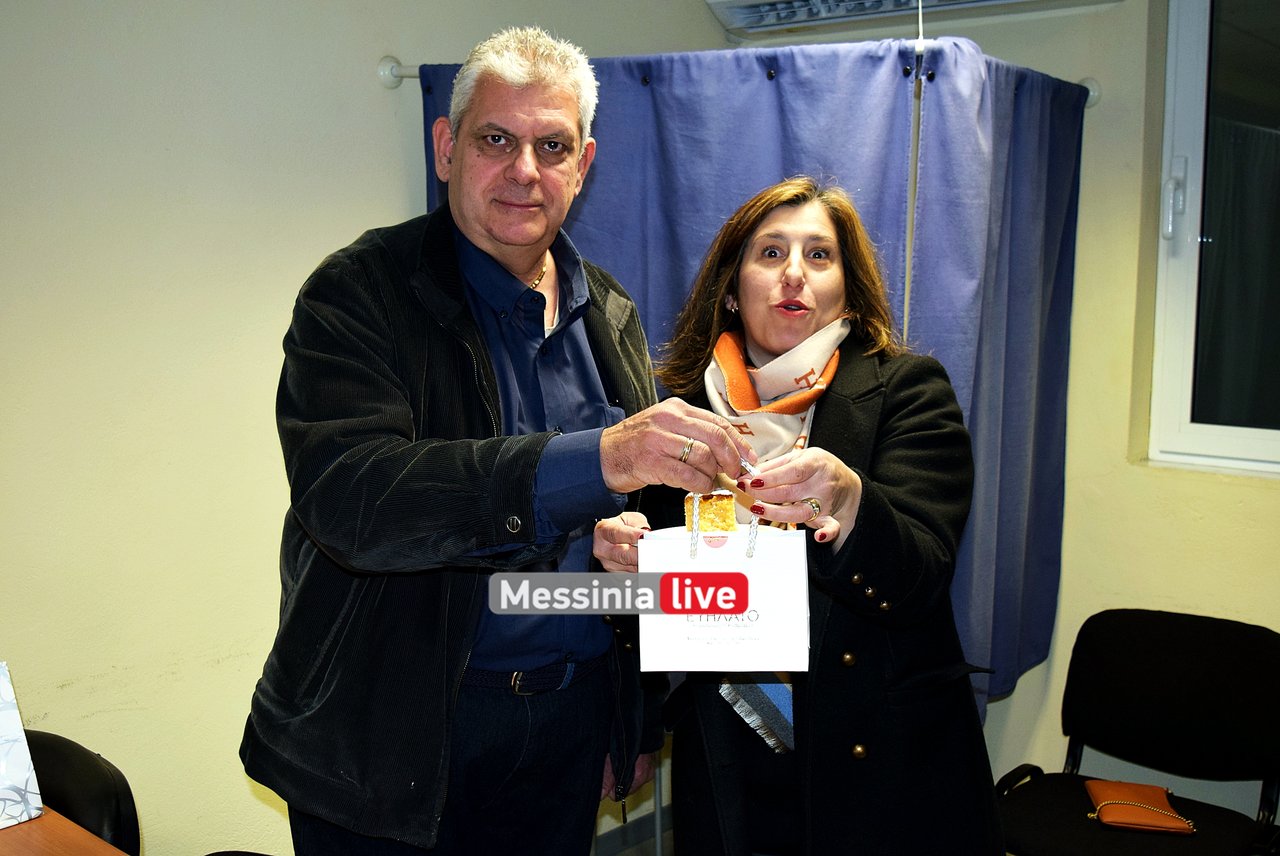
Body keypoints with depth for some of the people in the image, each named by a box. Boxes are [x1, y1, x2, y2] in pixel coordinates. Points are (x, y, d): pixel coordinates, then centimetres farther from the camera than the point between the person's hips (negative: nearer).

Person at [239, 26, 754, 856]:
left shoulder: (611, 314, 6)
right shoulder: (359, 293, -11)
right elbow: (347, 494, -28)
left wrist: (641, 724, 13)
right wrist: (596, 459, -38)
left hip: (571, 720, 5)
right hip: (394, 736, -4)